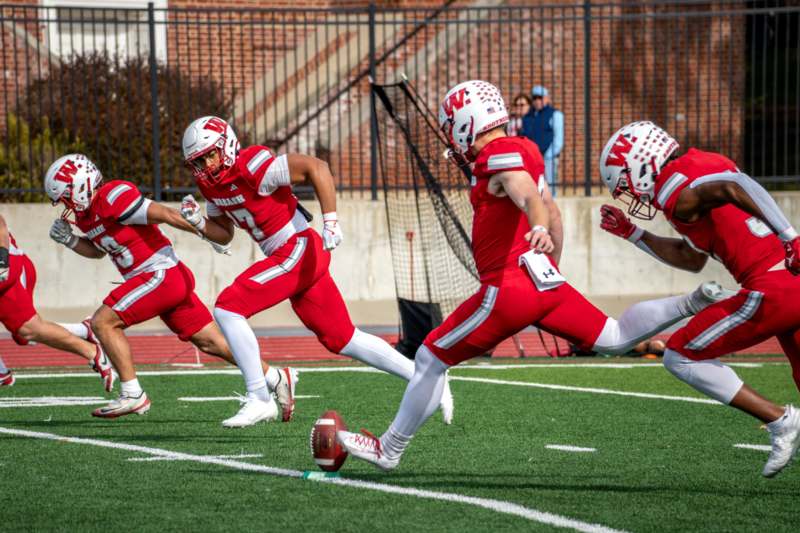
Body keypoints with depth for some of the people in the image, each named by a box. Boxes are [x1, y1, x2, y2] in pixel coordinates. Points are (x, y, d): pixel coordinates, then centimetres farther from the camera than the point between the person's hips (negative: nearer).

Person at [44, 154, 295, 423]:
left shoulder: (113, 197, -16)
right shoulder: (86, 212, 13)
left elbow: (164, 214, -18)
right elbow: (98, 250, 30)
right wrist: (68, 239, 12)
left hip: (161, 274, -9)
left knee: (103, 321, -12)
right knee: (211, 342, 11)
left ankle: (132, 395, -9)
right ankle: (275, 378, 17)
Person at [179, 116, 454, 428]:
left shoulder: (251, 167, -18)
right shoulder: (211, 184, 9)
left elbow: (315, 167, -21)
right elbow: (224, 234, 22)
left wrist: (330, 221, -25)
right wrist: (199, 223, 2)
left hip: (298, 249, -9)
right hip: (285, 258, 9)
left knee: (228, 308, -16)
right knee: (341, 339, 12)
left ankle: (258, 398, -11)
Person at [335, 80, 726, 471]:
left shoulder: (499, 155, -12)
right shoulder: (523, 151, 16)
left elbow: (530, 197, -31)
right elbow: (552, 209, 28)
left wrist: (538, 229, -52)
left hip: (510, 288, -9)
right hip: (545, 282, 9)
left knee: (431, 358, 2)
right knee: (614, 339, 12)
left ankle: (388, 450, 8)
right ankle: (692, 303, -5)